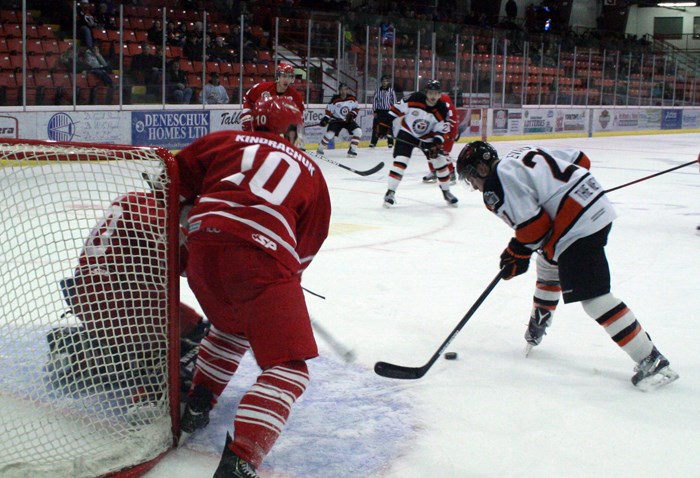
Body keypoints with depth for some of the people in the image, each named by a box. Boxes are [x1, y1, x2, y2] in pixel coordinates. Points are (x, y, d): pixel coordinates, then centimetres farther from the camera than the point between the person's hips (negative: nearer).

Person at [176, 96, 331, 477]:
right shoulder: (309, 171, 24)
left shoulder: (223, 142, 24)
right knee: (287, 365, -3)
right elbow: (306, 247, 25)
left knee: (232, 327, 34)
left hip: (203, 249, 4)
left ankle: (196, 406, 36)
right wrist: (289, 276, 40)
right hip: (264, 259, -4)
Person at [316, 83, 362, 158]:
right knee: (330, 133, -21)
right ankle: (320, 148, 2)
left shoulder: (352, 98, -8)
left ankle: (352, 150, -5)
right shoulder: (335, 99, -16)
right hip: (336, 120, -3)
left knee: (358, 131, -15)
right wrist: (325, 118, -20)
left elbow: (356, 108, 4)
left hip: (349, 120, 3)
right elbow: (329, 110, -9)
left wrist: (352, 114, -13)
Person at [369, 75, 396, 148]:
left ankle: (390, 142, 7)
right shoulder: (378, 90, 5)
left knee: (389, 127, -1)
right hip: (379, 111, 1)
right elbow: (374, 100, 5)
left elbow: (394, 101, 2)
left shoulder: (391, 90, 1)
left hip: (388, 111, -1)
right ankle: (373, 142, 2)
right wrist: (375, 111, -1)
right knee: (376, 127, -3)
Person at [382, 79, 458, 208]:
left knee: (440, 162, 4)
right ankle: (390, 192, -10)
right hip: (407, 134, -3)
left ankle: (446, 192, 23)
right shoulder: (415, 99, -22)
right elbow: (398, 108, -10)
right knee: (400, 161, -16)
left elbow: (442, 131, -9)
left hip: (428, 138, 3)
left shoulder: (442, 109, -16)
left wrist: (437, 143, -25)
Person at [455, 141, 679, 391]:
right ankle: (540, 322, 49)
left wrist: (517, 254, 3)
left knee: (593, 297, -12)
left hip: (578, 225, -11)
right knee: (551, 256, 32)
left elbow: (533, 225, -14)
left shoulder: (496, 184, -9)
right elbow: (576, 159, 19)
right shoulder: (523, 153, 18)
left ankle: (651, 360, -12)